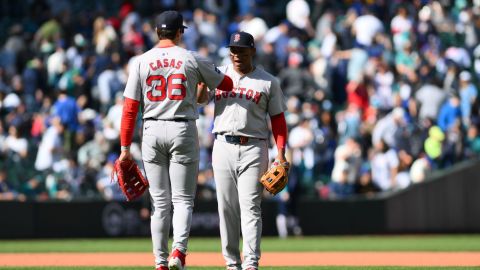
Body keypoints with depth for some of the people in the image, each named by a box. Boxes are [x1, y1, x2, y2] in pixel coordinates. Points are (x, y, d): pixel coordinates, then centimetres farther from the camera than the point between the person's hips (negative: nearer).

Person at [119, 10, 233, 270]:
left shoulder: (141, 61, 1)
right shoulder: (192, 59, -2)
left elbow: (130, 108, -2)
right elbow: (227, 84, 11)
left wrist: (125, 147, 1)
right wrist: (209, 73, 33)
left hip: (152, 132, 2)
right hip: (183, 131, -2)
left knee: (160, 201, 10)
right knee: (182, 199, 2)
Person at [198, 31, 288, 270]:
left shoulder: (268, 82, 6)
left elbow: (277, 118, 6)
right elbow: (199, 98, -5)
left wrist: (281, 152, -3)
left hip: (253, 148, -2)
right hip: (223, 146, 2)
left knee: (250, 206, -9)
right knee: (226, 207, 4)